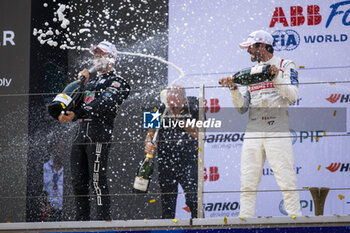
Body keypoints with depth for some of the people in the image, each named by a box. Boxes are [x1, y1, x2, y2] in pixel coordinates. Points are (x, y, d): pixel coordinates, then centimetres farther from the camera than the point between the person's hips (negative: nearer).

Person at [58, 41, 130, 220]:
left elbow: (102, 104, -16)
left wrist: (76, 114, -25)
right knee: (78, 181, 4)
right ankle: (82, 219, 10)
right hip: (82, 135, 8)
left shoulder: (117, 82, 2)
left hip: (99, 135, -8)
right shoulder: (91, 82, 28)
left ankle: (104, 218, -13)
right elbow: (75, 103, 22)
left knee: (97, 180, -14)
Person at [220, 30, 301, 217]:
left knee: (286, 179, -11)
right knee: (247, 181, -1)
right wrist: (233, 89, 0)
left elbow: (292, 96, -7)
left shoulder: (285, 66, 7)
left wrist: (276, 76, -15)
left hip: (277, 131, -5)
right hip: (253, 131, 5)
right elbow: (242, 108, 15)